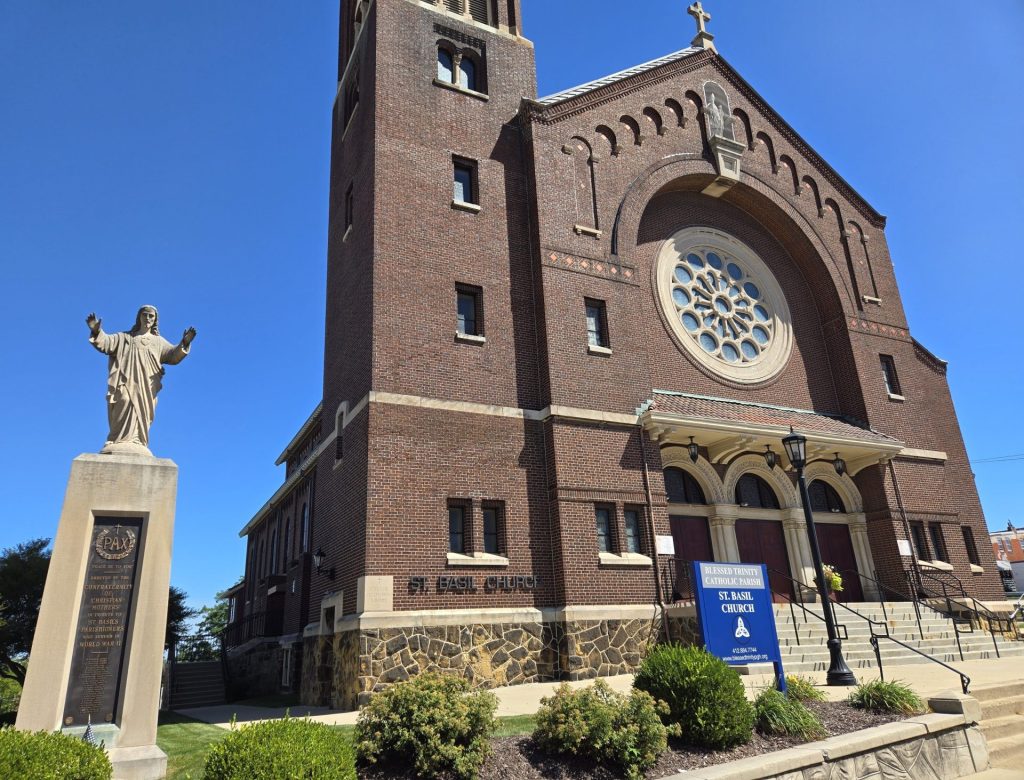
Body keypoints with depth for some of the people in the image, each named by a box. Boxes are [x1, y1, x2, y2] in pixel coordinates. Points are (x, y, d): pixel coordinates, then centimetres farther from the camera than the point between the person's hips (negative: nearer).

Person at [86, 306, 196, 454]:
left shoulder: (159, 342, 23)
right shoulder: (124, 337, 25)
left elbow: (173, 356, 6)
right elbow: (105, 343, 10)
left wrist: (184, 344, -15)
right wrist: (96, 332, -12)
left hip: (146, 386, 1)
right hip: (126, 382, -1)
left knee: (141, 414, -10)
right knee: (126, 405, -23)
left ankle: (136, 446, -17)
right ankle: (120, 443, -29)